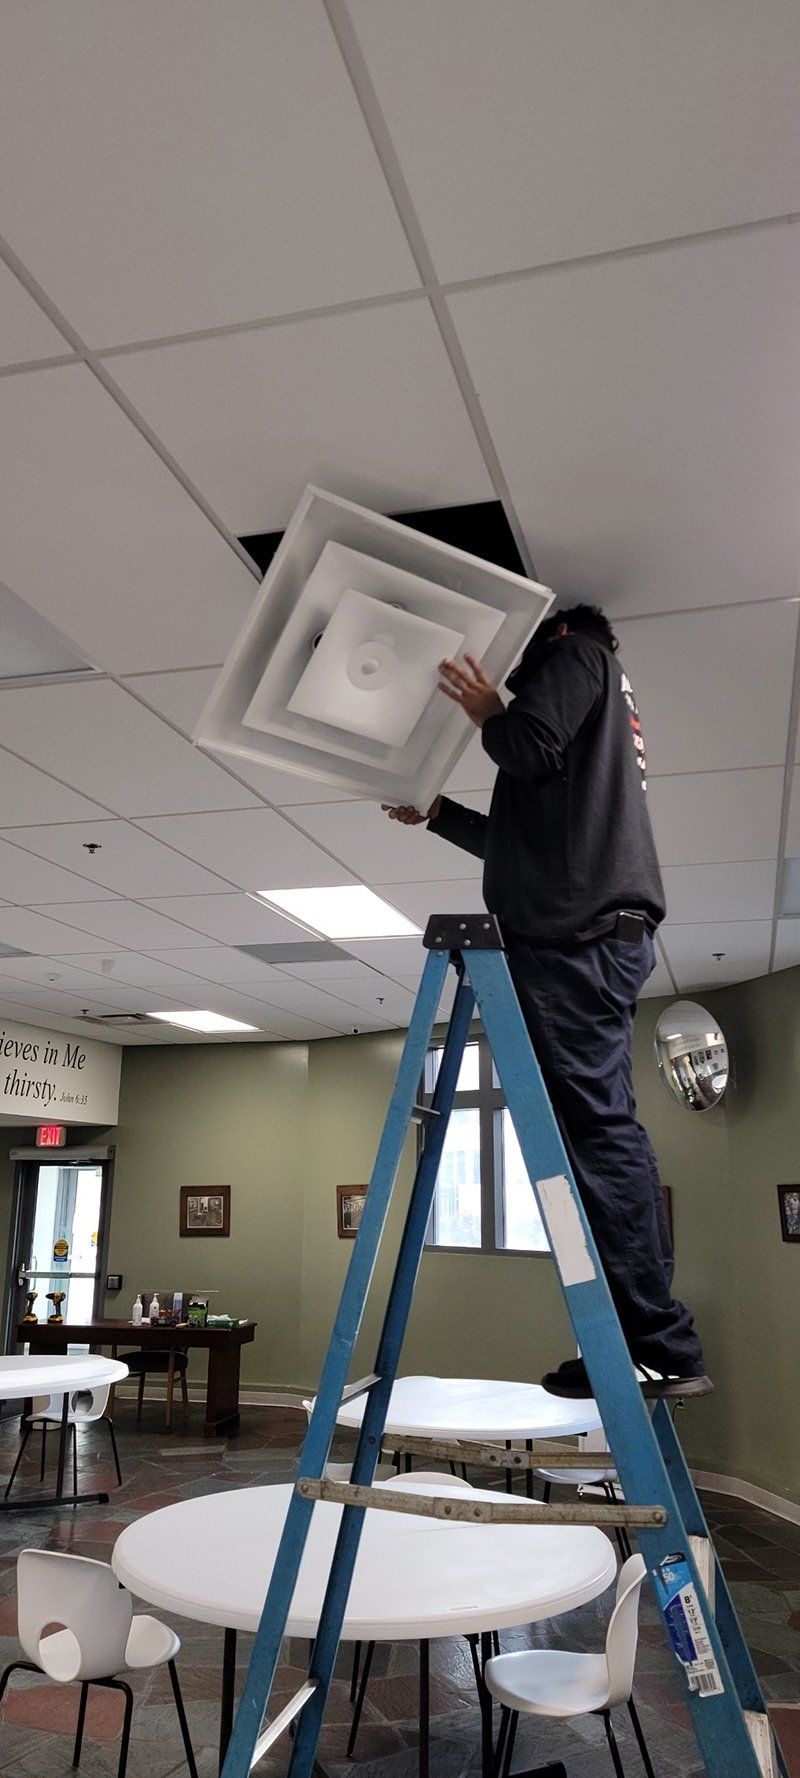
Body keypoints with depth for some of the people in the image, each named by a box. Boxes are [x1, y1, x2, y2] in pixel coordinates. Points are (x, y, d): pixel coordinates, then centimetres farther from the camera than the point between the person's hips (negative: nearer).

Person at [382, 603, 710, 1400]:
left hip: (574, 932, -9)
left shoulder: (574, 653, 8)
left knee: (596, 1130, -12)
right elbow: (524, 839, 34)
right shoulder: (602, 695, 34)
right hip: (603, 932, 9)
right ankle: (658, 1343, 7)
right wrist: (436, 813, 37)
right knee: (604, 1130, 6)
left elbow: (529, 748, -12)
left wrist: (488, 714, 8)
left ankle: (661, 1347, -11)